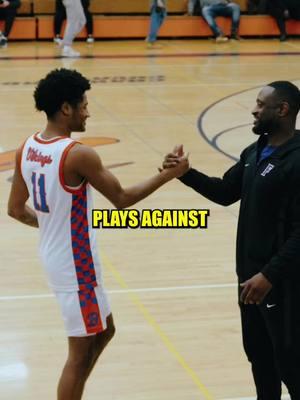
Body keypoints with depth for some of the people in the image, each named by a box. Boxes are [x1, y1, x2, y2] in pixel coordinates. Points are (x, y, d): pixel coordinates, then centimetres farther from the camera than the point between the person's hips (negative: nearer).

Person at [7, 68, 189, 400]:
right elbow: (122, 199, -14)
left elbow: (15, 209, 9)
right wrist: (168, 175, -6)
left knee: (103, 331, 24)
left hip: (55, 258, 9)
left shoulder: (26, 149, 1)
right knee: (81, 352, 4)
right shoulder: (78, 155, -23)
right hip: (75, 265, -9)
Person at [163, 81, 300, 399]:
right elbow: (226, 192, 19)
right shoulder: (254, 153, 8)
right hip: (249, 272, 9)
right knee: (258, 354, 19)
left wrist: (269, 275, -27)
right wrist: (185, 173, 4)